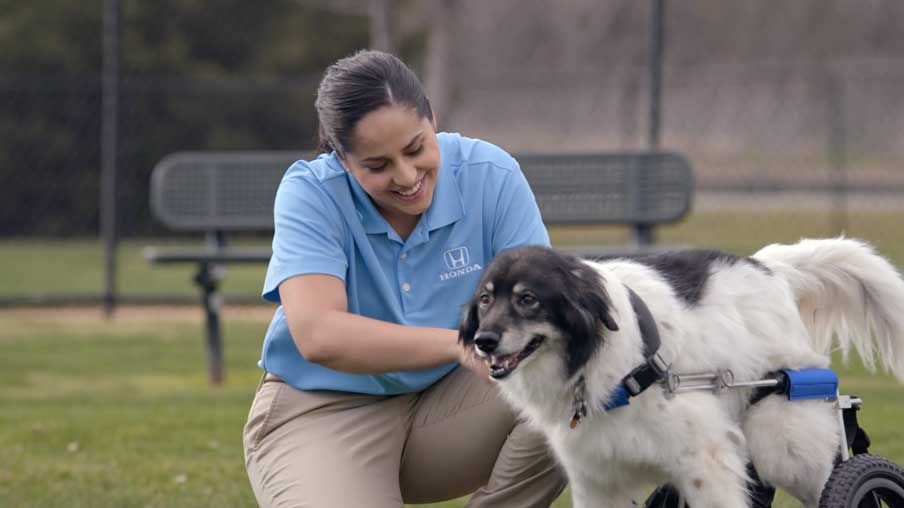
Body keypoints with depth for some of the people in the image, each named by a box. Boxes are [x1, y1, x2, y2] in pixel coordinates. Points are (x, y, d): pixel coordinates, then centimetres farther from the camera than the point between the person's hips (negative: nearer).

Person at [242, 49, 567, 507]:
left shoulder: (490, 175, -11)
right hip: (323, 412, -3)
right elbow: (318, 336, -32)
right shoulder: (309, 193, -18)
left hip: (448, 400, 3)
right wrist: (462, 344, -44)